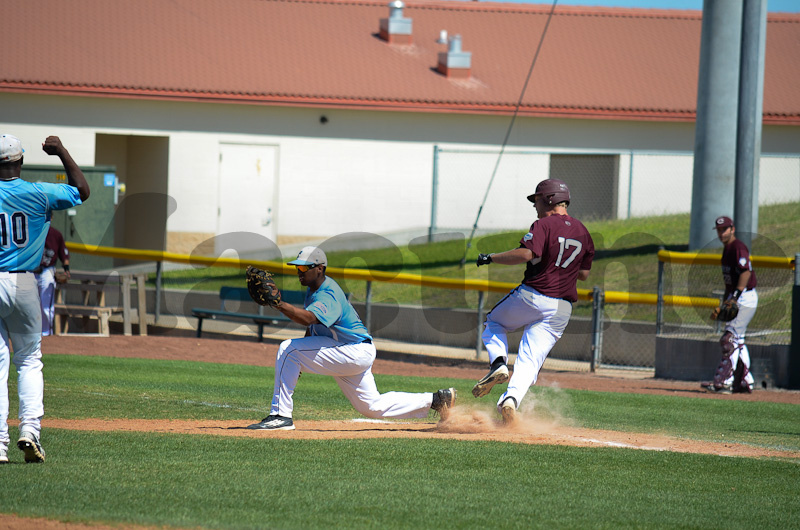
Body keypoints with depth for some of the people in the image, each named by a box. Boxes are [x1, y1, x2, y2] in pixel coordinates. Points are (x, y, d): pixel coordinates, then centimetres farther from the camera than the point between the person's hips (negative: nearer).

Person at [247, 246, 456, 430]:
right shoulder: (314, 289, 9)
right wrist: (299, 363, 11)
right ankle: (435, 400, 23)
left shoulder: (327, 296, -23)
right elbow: (311, 325, 20)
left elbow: (308, 318, -44)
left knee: (288, 349, -19)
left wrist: (278, 304, -53)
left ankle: (281, 415, -18)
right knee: (372, 406, 17)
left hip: (356, 352, -11)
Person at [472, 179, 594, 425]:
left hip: (531, 297, -5)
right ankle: (511, 399, -23)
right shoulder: (582, 232, 13)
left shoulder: (543, 225, -9)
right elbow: (584, 273, 18)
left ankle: (498, 363, -2)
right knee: (530, 360, 1)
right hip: (562, 309, 5)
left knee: (493, 322, 23)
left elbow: (525, 254, -24)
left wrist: (491, 258, -13)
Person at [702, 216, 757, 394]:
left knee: (730, 339, -13)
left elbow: (746, 272, -26)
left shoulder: (738, 247, -14)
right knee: (737, 340, 14)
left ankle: (724, 382, -16)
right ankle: (745, 381, 19)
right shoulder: (727, 249, 16)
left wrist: (735, 297, -33)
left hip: (744, 297, -11)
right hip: (735, 298, 11)